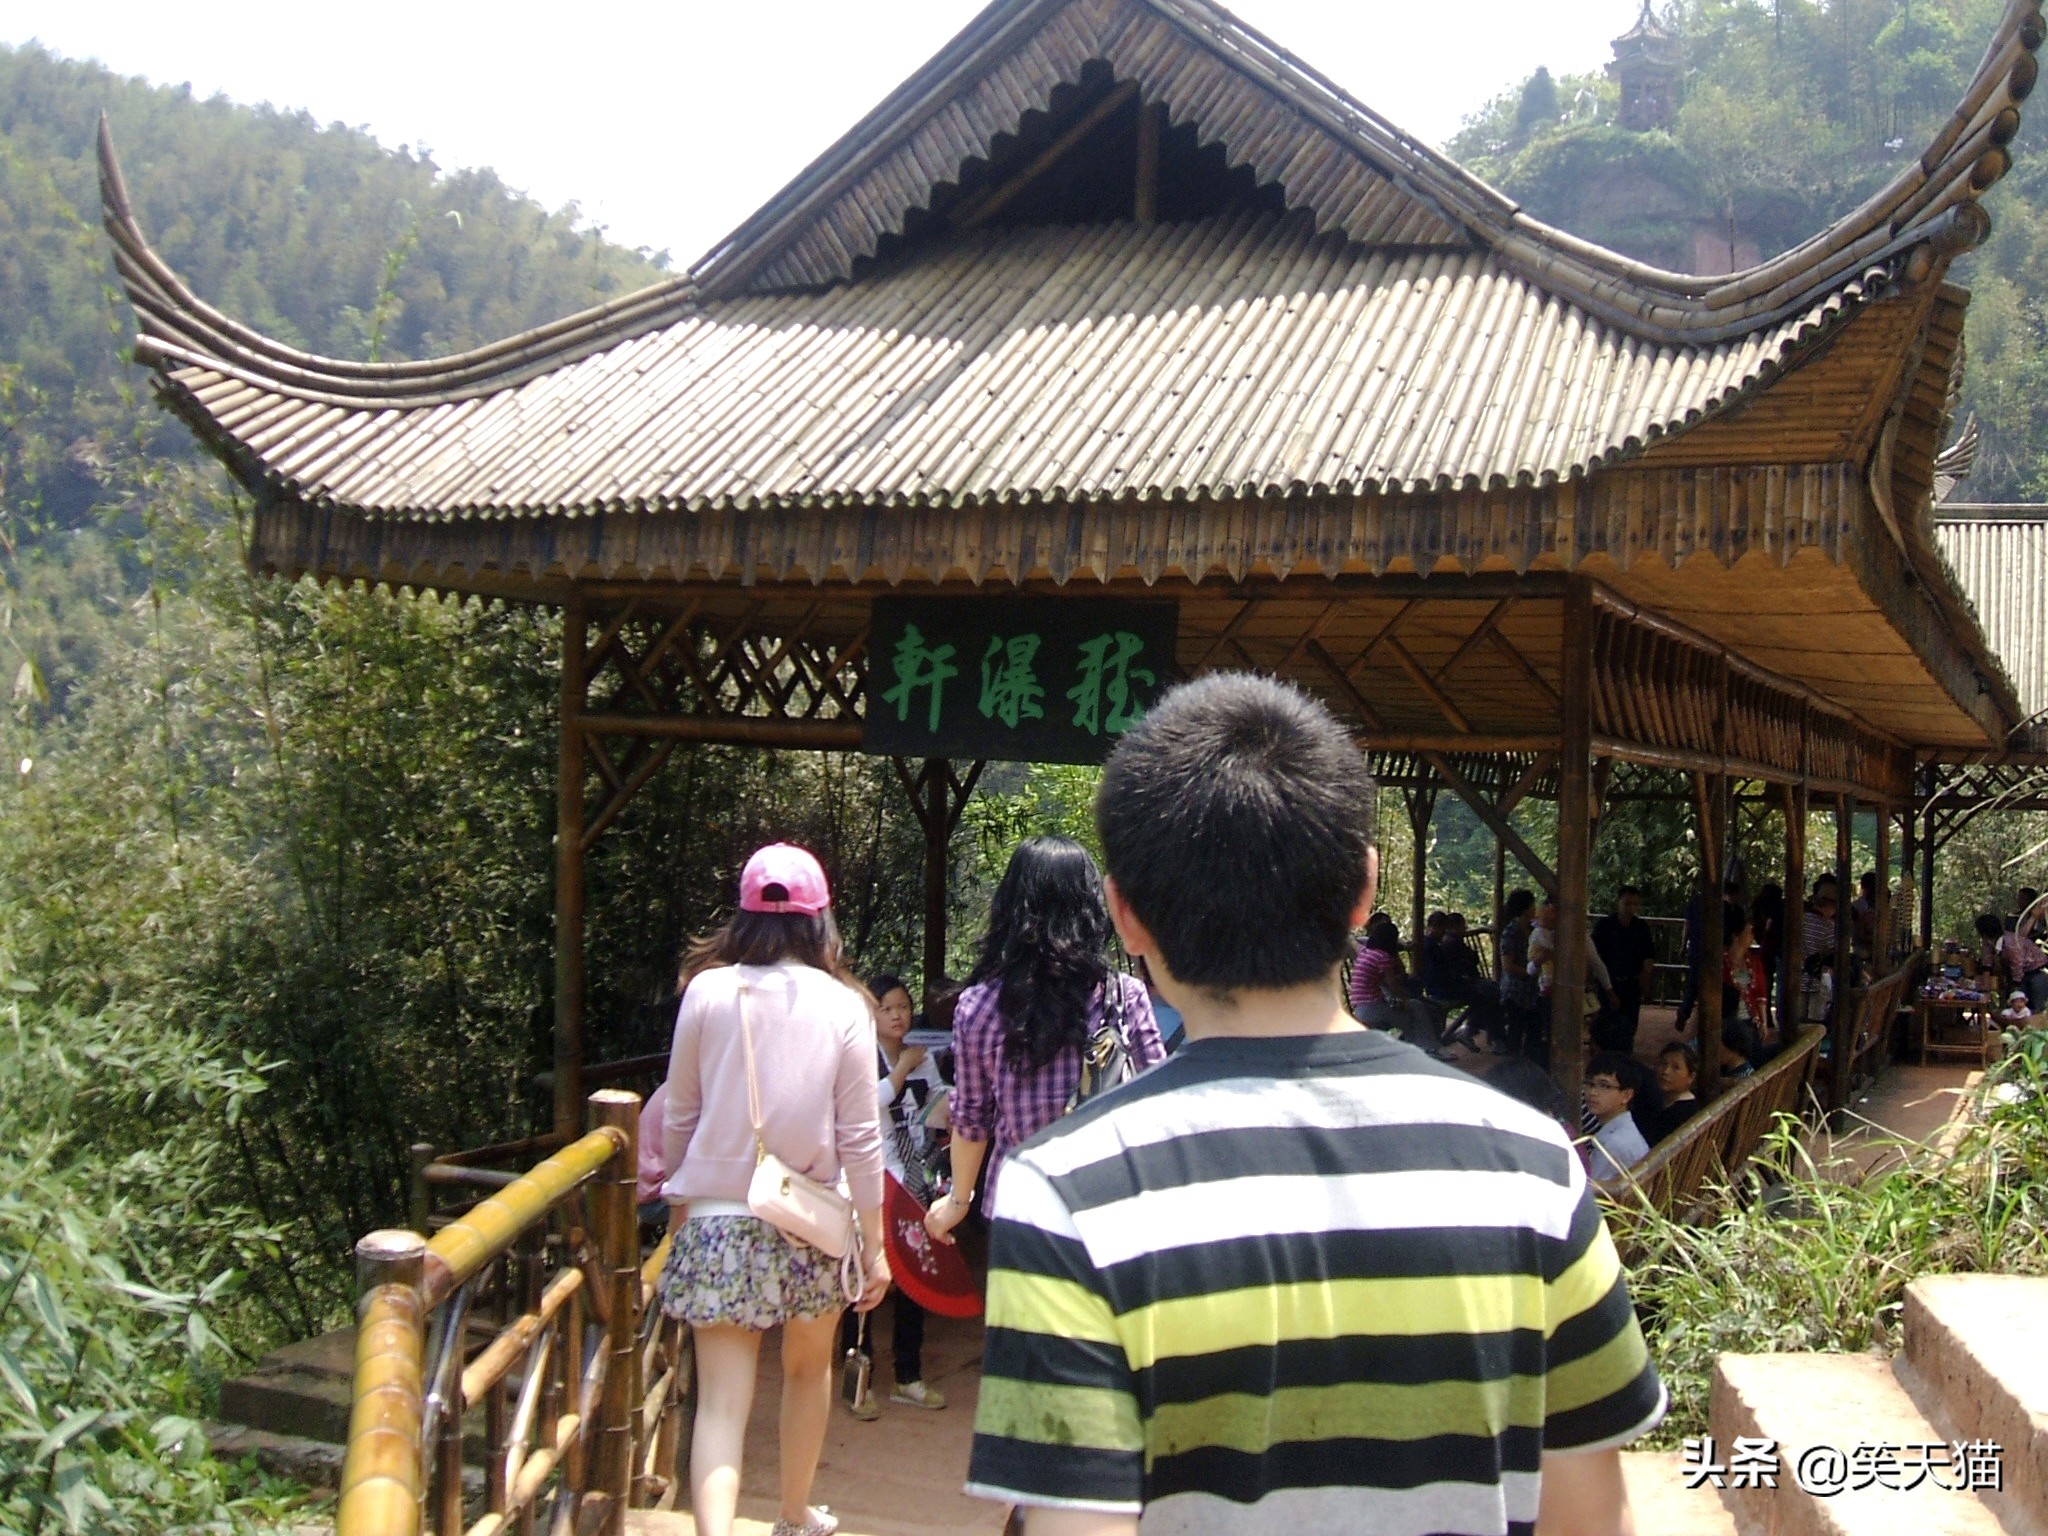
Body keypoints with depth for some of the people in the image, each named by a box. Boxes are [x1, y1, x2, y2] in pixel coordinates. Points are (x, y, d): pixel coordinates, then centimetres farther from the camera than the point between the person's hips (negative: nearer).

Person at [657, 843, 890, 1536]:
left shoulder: (707, 991, -5)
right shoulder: (843, 1006, -7)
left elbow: (679, 1115, 4)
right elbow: (860, 1138, -4)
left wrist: (677, 1200, 19)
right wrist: (874, 1241, 5)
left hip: (718, 1219, -1)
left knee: (721, 1399, 0)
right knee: (808, 1370, 23)